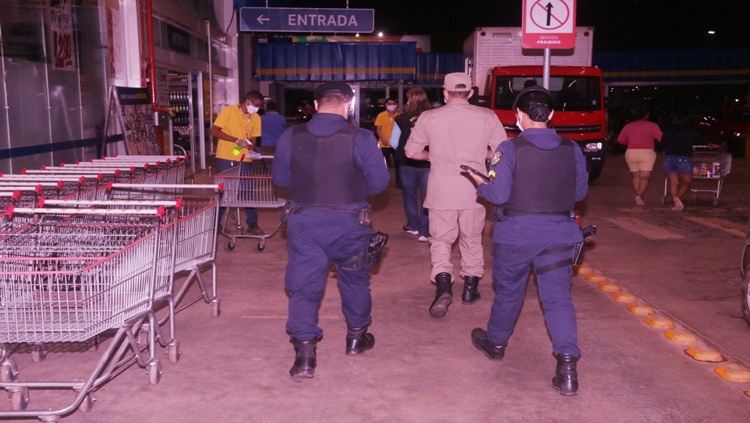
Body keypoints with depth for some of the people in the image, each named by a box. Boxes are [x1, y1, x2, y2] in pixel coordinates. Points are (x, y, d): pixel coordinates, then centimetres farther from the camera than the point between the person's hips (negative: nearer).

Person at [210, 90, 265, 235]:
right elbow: (213, 131, -14)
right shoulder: (228, 111, -9)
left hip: (245, 160, 4)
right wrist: (237, 140, -22)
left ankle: (252, 224, 13)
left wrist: (251, 148, -13)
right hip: (226, 159, -4)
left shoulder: (256, 118, 5)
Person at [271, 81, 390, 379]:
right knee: (354, 279, 21)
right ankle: (357, 337, 37)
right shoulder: (361, 139, -13)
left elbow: (279, 178, 6)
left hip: (303, 221, 1)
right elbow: (379, 182, -8)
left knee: (303, 285, 8)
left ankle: (304, 355, 5)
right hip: (348, 222, -1)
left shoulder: (290, 137, -5)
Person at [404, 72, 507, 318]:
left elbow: (410, 152, 2)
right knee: (472, 240, 17)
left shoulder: (429, 118, -4)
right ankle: (470, 289, 25)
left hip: (442, 191, -1)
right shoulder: (487, 117, -3)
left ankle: (443, 286, -9)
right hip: (474, 190, 1)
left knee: (441, 240, 10)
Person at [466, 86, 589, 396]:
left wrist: (479, 183, 4)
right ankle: (567, 363, -7)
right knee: (558, 297, 4)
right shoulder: (571, 149, 1)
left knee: (508, 292, 16)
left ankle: (495, 343, 37)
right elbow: (580, 191, 9)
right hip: (559, 233, 2)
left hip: (516, 233, -2)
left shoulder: (509, 149, -12)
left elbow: (498, 194, -15)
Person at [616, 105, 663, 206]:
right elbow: (661, 138, -6)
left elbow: (620, 140, 13)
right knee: (645, 177, -3)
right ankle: (639, 196, -21)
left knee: (636, 176, 13)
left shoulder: (628, 126, 11)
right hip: (647, 152, -3)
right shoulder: (652, 125, 1)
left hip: (631, 153, 3)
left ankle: (638, 197, 10)